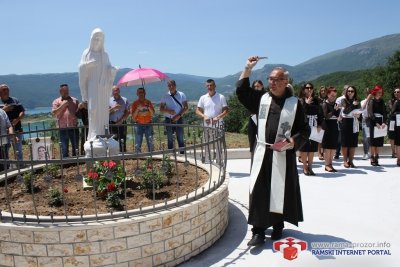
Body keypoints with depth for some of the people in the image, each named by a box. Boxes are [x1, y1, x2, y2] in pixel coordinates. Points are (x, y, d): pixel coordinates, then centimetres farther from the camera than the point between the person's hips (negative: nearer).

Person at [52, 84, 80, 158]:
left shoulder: (75, 100, 12)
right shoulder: (56, 101, 9)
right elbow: (54, 113, -4)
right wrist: (63, 105, -9)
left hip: (74, 128, 1)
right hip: (63, 129, -1)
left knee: (75, 147, 6)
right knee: (64, 149, 4)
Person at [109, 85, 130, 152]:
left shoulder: (125, 100, 10)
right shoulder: (109, 100, 8)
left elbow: (128, 112, 4)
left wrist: (121, 120, -7)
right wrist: (113, 108, -13)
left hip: (122, 123, 1)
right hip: (112, 124, -1)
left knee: (122, 141, -3)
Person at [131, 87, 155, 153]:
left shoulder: (148, 102, 9)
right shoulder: (135, 103, 4)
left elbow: (153, 114, 2)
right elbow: (133, 116, -3)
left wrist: (148, 107, -12)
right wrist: (138, 108, -15)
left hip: (148, 124, 1)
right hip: (139, 125, -1)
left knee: (150, 143, 0)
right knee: (138, 144, -3)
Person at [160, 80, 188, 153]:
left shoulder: (182, 95, 3)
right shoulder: (165, 96, 5)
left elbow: (185, 107, 1)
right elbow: (161, 109, 5)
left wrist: (179, 115, -12)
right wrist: (168, 111, -15)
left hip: (179, 119, -1)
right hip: (169, 120, 1)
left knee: (180, 138, 0)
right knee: (170, 139, 5)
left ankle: (182, 153, 5)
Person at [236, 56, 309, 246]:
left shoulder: (294, 103, 0)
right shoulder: (261, 98, 8)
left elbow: (304, 130, 1)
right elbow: (241, 91, 8)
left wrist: (290, 142, -15)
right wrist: (248, 68, 2)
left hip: (284, 154, -2)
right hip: (263, 153, 2)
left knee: (281, 191, 8)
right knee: (259, 191, -2)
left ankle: (278, 226, 25)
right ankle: (258, 231, 5)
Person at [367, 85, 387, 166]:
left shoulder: (382, 102, 10)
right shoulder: (372, 101, -3)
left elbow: (384, 113, 4)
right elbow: (371, 114, -10)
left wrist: (384, 122, -11)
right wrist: (376, 123, -19)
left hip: (380, 123, 5)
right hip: (373, 122, -4)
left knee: (379, 141, 4)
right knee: (373, 141, -4)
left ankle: (376, 158, 10)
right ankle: (372, 159, 0)